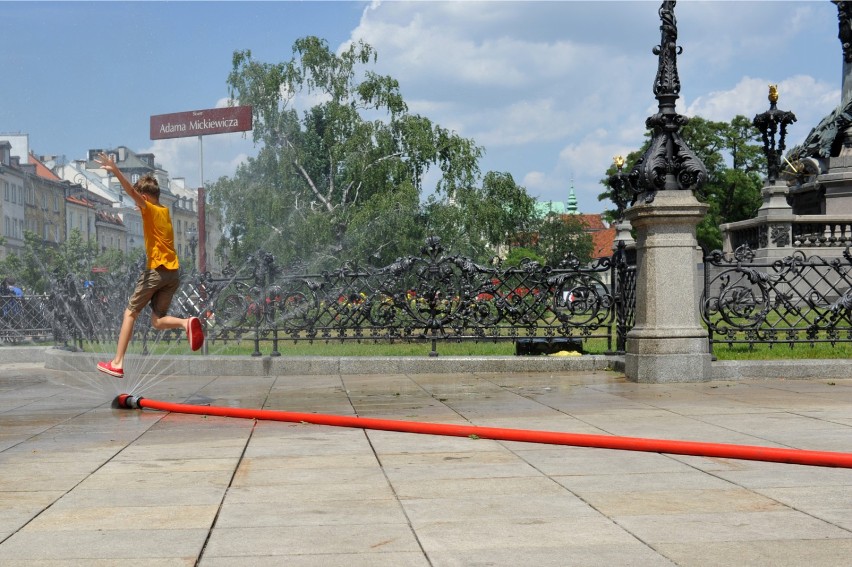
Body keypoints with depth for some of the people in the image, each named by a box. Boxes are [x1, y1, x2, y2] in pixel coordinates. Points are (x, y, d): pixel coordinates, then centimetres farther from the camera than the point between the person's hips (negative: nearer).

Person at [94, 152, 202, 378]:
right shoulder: (165, 211, 17)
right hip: (173, 272, 7)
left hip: (156, 270, -7)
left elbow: (133, 193, -24)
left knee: (130, 313, 4)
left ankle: (117, 363, 3)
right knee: (157, 321, 9)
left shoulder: (150, 210, -5)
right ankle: (186, 322, -21)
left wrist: (116, 171, -33)